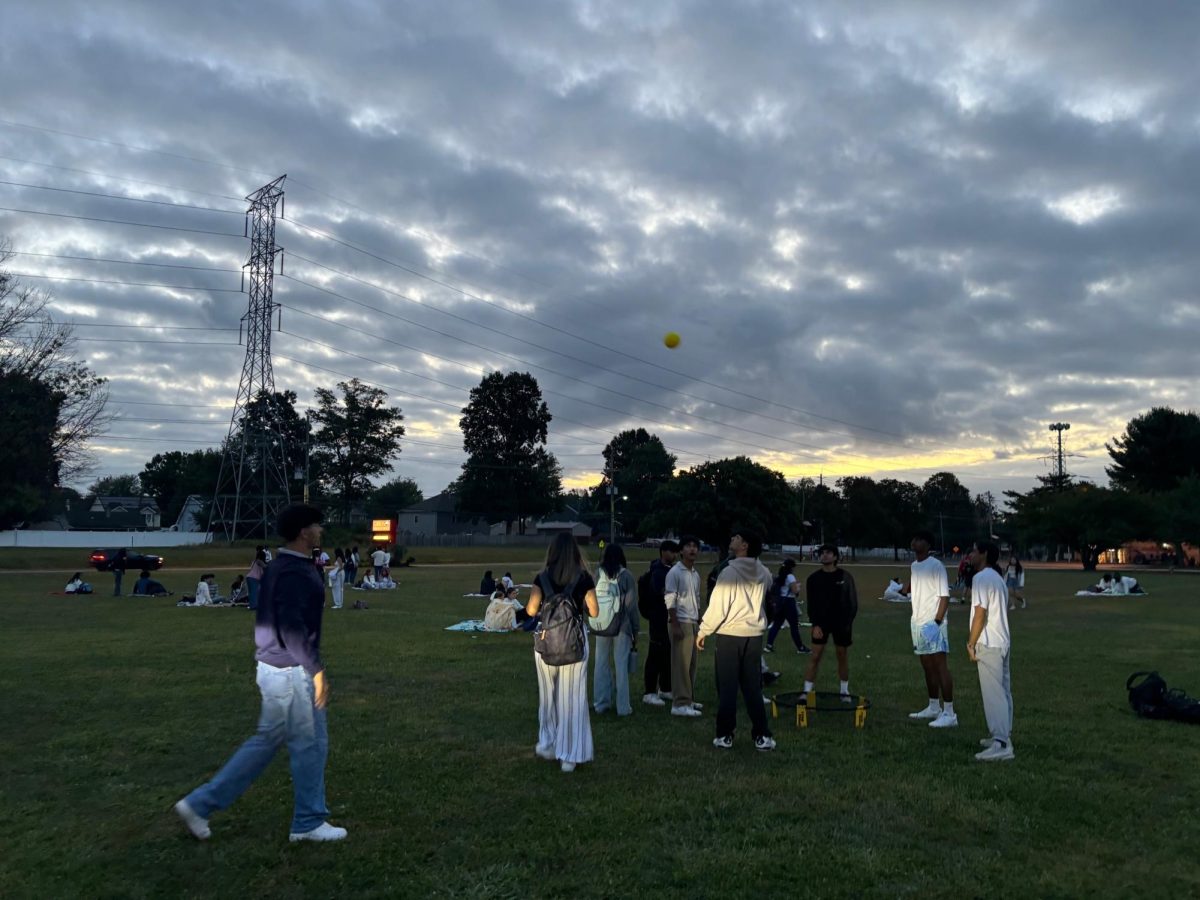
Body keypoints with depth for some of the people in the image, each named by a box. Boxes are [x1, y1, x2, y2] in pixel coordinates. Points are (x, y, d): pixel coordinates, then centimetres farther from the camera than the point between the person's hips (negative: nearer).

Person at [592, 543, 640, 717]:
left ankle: (601, 703, 20)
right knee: (621, 665, 4)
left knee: (601, 664, 11)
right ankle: (623, 706, 8)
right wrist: (635, 630, 3)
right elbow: (631, 605, -5)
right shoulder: (626, 576, -7)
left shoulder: (597, 576, -2)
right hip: (621, 626, -2)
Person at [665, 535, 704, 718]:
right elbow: (670, 600, -14)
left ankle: (689, 699, 21)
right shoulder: (674, 572, -11)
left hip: (693, 622, 8)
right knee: (681, 663, -7)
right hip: (680, 622, -8)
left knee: (691, 663, 12)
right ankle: (680, 703, -5)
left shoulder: (696, 573, 13)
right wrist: (675, 625, -18)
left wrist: (699, 621, 16)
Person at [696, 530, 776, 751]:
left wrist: (702, 631, -5)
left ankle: (724, 736, 8)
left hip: (730, 634, -5)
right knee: (753, 688, 12)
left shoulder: (730, 571, -15)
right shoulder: (764, 573, 2)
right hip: (755, 635, 5)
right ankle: (762, 736, 11)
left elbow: (718, 607, -14)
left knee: (727, 688, 4)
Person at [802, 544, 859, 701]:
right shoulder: (814, 578, -1)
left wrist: (849, 622, -6)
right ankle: (807, 691, -2)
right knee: (815, 656, -4)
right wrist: (815, 625, -9)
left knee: (843, 656, 8)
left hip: (841, 623, 0)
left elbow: (853, 602, 1)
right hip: (821, 623, 0)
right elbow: (811, 604, 0)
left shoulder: (846, 577, -2)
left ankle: (844, 691, 21)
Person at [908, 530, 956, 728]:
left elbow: (944, 596, -13)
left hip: (932, 623, -8)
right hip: (917, 622, 8)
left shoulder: (936, 565, -11)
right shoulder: (914, 565, 13)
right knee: (927, 666, 14)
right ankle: (934, 708, 24)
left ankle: (949, 713, -8)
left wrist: (937, 621, -19)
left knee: (940, 666, -9)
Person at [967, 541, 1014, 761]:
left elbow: (980, 613, -19)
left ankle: (1001, 744, -13)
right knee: (1002, 691, 14)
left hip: (988, 644, -10)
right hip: (1002, 641, 10)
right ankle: (1003, 735, 22)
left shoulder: (981, 578, -15)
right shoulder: (997, 578, 16)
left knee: (993, 693, -11)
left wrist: (971, 643, -13)